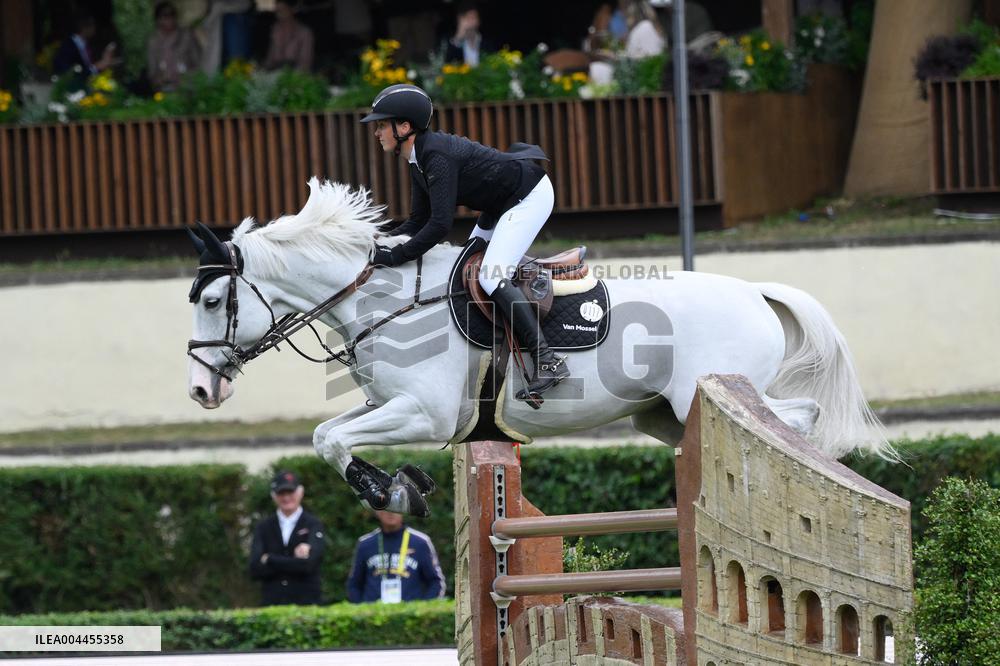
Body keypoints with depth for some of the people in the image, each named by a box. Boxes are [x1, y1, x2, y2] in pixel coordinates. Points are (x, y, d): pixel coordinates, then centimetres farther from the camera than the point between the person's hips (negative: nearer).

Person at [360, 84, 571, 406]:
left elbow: (439, 225, -33)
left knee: (491, 279, -20)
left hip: (530, 195, -11)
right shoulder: (418, 160, 5)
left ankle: (548, 362, -23)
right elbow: (418, 222, 9)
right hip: (501, 204, 11)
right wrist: (376, 243, -3)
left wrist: (393, 257, -31)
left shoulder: (437, 156, -26)